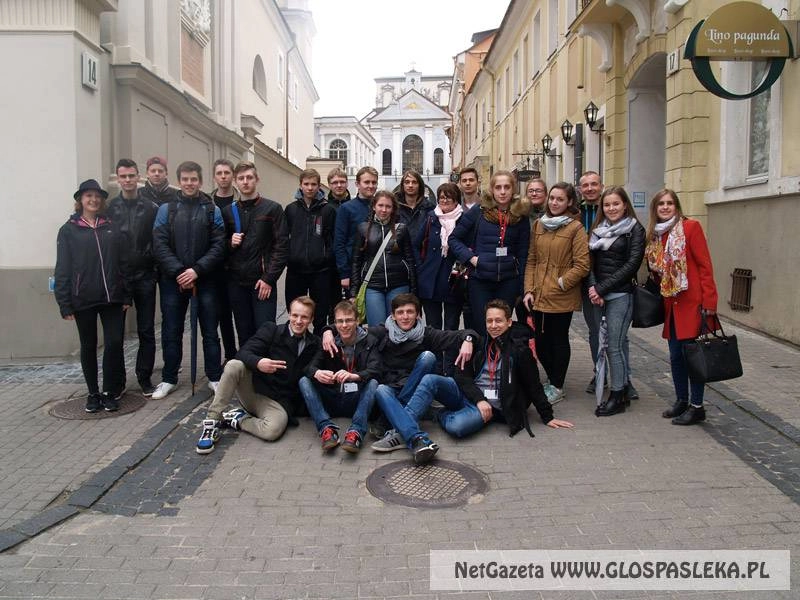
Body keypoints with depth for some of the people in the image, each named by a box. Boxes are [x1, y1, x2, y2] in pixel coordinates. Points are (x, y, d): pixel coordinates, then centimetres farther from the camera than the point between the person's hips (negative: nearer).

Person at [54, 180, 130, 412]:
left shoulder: (111, 228, 9)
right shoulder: (69, 230, 3)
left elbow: (122, 263, 7)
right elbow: (62, 269, 0)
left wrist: (126, 295, 1)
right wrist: (65, 303, -6)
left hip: (112, 297, 1)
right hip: (83, 300, -1)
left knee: (114, 343, -4)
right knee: (88, 346, 9)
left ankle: (111, 391, 11)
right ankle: (93, 393, 22)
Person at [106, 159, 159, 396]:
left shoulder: (151, 208, 2)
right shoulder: (109, 208, 4)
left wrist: (157, 272, -5)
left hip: (144, 278, 0)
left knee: (146, 331, 5)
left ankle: (145, 377, 17)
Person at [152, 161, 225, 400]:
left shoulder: (212, 210, 2)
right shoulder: (166, 209, 3)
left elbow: (218, 246, -5)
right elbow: (160, 245, -4)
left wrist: (196, 270, -15)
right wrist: (179, 272, -14)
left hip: (204, 279, 0)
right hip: (172, 280, 1)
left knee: (210, 331, 5)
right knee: (171, 332, 8)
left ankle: (215, 378, 16)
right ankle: (169, 379, 21)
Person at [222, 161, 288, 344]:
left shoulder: (272, 209, 0)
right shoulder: (228, 211, 11)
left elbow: (282, 245, -5)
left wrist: (269, 278, -12)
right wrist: (230, 243, -7)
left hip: (263, 281, -3)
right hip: (236, 282, 3)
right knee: (244, 334, 9)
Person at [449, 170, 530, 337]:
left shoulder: (520, 217, 5)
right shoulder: (479, 211, -1)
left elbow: (523, 254, 8)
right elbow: (454, 238, 5)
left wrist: (521, 289, 5)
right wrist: (470, 257, -8)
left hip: (508, 281, 2)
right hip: (479, 280, -1)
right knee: (481, 329, 4)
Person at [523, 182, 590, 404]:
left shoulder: (575, 228, -8)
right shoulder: (539, 225, 9)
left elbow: (582, 265, -12)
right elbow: (531, 260, 9)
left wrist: (561, 283, -12)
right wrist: (529, 290, 2)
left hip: (562, 298, -5)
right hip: (539, 296, 5)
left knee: (559, 340, 7)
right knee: (541, 341, 11)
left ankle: (557, 387, 21)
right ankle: (554, 381, 31)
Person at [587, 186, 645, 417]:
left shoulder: (635, 229, -1)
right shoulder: (598, 228, 15)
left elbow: (632, 264, -9)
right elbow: (591, 260, 9)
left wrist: (602, 288, -12)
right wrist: (594, 289, -7)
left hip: (621, 295, -6)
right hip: (599, 295, 6)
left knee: (615, 345, -5)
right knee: (601, 343, 7)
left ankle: (617, 396, 6)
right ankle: (623, 391, 18)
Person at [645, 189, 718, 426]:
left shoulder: (690, 227, -6)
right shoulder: (654, 236, 11)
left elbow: (705, 265, -10)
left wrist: (709, 302, -15)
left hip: (693, 303, -6)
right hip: (671, 305, 6)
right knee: (676, 356, 12)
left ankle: (697, 407, 10)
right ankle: (681, 401, 26)